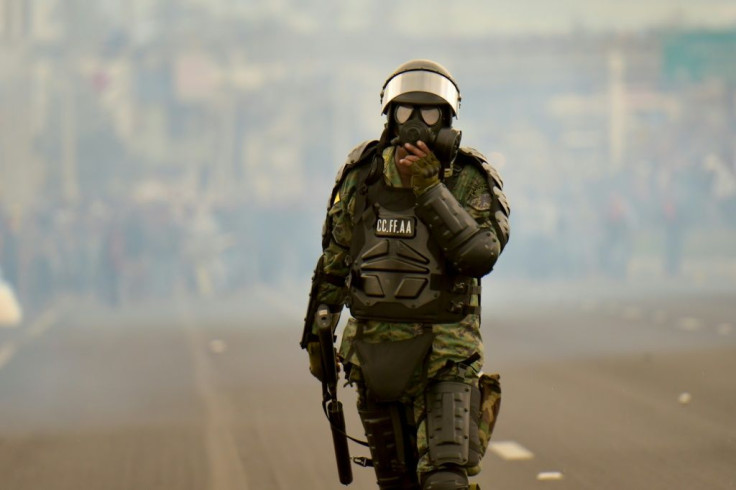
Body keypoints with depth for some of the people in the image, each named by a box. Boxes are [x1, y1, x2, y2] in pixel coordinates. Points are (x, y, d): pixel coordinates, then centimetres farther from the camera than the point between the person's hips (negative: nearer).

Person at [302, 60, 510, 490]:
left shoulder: (469, 179, -6)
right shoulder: (363, 175, 4)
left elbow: (481, 254, -22)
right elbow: (334, 257, 15)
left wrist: (430, 190, -25)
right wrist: (317, 331, 16)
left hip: (443, 356, -4)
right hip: (374, 351, 4)